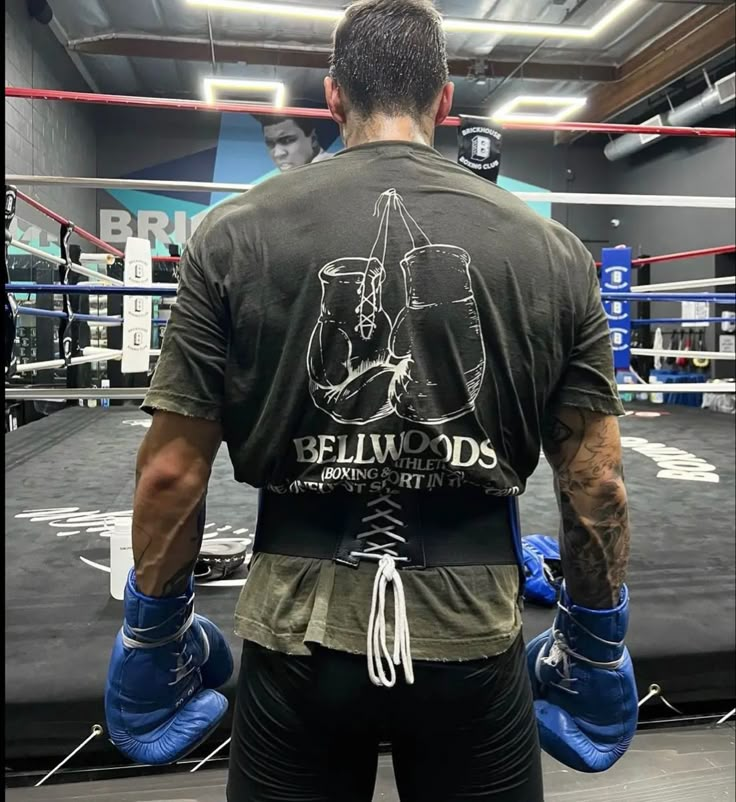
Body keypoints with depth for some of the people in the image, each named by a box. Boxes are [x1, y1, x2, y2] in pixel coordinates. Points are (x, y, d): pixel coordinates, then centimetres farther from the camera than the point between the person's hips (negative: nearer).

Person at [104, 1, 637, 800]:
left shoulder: (237, 234, -6)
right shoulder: (550, 249, -3)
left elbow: (171, 470, -5)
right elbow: (596, 481, -2)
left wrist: (153, 627, 10)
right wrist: (596, 638, 13)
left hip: (298, 636, 0)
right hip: (472, 638, 1)